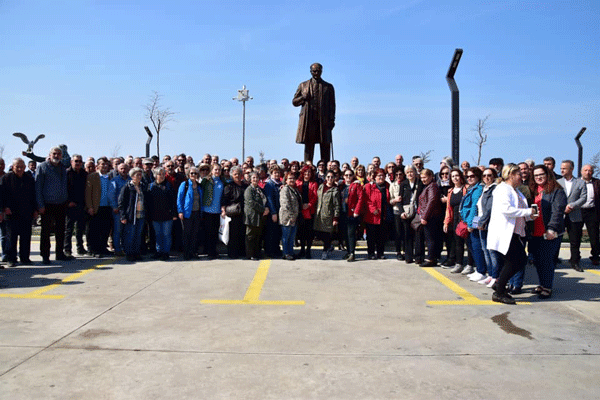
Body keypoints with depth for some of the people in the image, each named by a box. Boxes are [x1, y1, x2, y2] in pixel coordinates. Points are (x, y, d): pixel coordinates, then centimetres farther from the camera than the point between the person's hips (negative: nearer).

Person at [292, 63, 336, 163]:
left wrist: (331, 120, -3)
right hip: (308, 120, 0)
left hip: (324, 121, 0)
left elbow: (332, 105, 9)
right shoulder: (303, 85, 16)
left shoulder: (328, 87, 14)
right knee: (308, 146, 0)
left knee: (325, 146, -2)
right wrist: (304, 97, -5)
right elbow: (294, 102, 15)